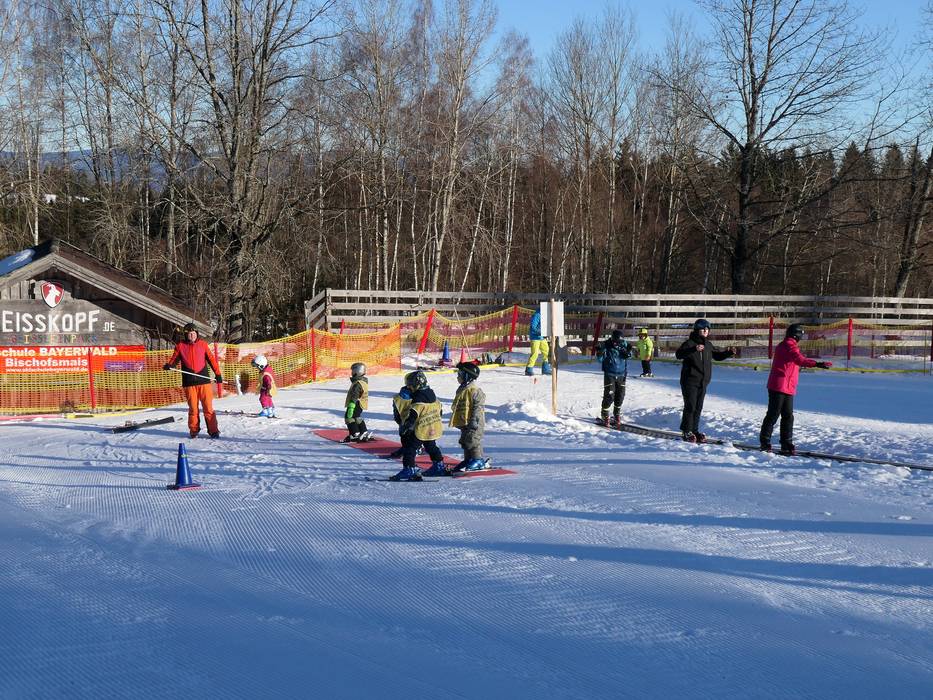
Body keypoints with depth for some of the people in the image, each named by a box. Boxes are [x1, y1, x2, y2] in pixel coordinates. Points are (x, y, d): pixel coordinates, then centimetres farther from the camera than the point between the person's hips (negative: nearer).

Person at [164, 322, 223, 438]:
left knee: (208, 407, -3)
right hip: (189, 382, 0)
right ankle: (194, 430, 16)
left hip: (204, 380, 0)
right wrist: (169, 365, -14)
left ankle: (213, 430, 2)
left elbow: (211, 359, 8)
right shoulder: (180, 346, 6)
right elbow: (174, 359, 8)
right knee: (193, 408, 4)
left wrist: (217, 374, 4)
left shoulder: (203, 344, 7)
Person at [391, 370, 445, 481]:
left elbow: (412, 416, -25)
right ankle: (439, 465, 36)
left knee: (409, 448, -3)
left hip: (420, 431, -9)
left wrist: (404, 427, -20)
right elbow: (438, 408, 18)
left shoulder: (418, 399, -21)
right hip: (434, 429, 9)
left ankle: (409, 469, -8)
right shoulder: (432, 395, 7)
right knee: (431, 447, 27)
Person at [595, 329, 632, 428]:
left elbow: (627, 356, -2)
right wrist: (599, 353, -26)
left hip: (621, 374, 3)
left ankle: (617, 416, 25)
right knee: (609, 395, -10)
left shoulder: (624, 344, -2)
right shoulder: (606, 345, -10)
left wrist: (628, 351, -23)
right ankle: (604, 416, 3)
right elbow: (600, 358, -6)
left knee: (620, 396, 8)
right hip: (610, 374, -3)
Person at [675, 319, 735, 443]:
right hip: (690, 380, -7)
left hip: (703, 382, 7)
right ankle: (686, 431, 2)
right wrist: (694, 349, -39)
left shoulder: (709, 345, 12)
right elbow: (679, 354, -25)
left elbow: (718, 355, 25)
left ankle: (694, 430, 19)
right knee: (690, 406, -6)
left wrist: (729, 352, 7)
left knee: (698, 407, 10)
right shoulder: (690, 343, -10)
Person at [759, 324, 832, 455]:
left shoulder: (784, 346, 19)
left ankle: (786, 444, 9)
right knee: (773, 415, -3)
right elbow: (799, 360, -30)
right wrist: (817, 364, -40)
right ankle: (765, 442, 4)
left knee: (788, 416, 8)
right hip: (779, 386, -10)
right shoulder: (789, 346, -13)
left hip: (788, 389, 10)